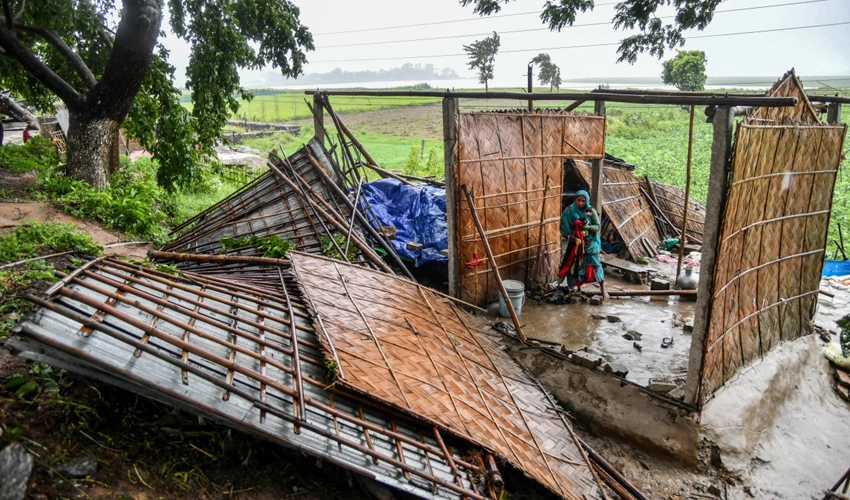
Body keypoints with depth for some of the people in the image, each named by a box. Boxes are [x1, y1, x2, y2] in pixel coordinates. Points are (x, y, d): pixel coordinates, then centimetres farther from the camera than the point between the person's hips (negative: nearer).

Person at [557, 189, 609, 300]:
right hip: (575, 243, 1)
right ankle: (579, 289, 24)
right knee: (576, 265, 7)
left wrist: (588, 227, -27)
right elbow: (563, 229, -7)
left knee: (595, 265, -4)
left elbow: (598, 226, -7)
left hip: (590, 243, -1)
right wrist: (569, 236, -26)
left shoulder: (591, 211, -9)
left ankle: (603, 290, 7)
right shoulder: (568, 212, -8)